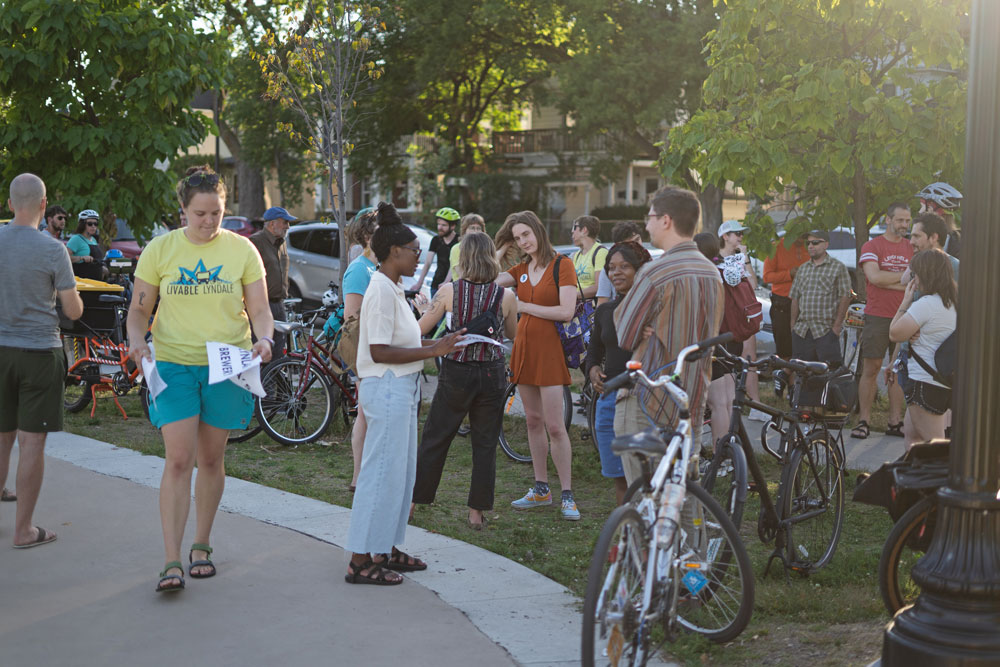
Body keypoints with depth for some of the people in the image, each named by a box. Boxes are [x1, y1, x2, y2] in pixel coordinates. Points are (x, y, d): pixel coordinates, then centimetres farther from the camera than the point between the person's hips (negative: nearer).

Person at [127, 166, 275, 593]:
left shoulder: (242, 249, 2)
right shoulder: (160, 249, 1)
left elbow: (259, 309, 3)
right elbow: (139, 310, 5)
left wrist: (265, 339, -18)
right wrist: (137, 343, -15)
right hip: (173, 364, -1)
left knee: (211, 459, 10)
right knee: (178, 459, -10)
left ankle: (201, 547, 26)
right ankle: (172, 562, -8)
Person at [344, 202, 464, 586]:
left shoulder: (392, 289, 15)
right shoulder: (382, 291, -17)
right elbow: (379, 352, -23)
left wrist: (435, 346, 10)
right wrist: (432, 351, -22)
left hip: (401, 388, 11)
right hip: (387, 390, -11)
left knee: (400, 471, 15)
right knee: (382, 473, -7)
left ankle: (386, 549, 25)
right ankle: (361, 561, -1)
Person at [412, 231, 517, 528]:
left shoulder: (449, 291, -10)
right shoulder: (506, 296, -6)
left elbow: (420, 330, -3)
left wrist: (425, 308, 16)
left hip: (456, 373, -1)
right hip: (492, 374, 1)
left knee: (434, 440, 11)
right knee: (485, 444, 10)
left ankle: (411, 503, 20)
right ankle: (477, 512, 14)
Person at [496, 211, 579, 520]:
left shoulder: (562, 265, -7)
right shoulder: (521, 269, 12)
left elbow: (566, 311, -15)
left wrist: (525, 306, -11)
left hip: (549, 349, -7)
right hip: (524, 346, 7)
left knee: (554, 426, -7)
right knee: (533, 421, 12)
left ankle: (567, 496, 1)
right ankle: (541, 490, 21)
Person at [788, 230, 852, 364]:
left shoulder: (838, 267, 1)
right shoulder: (802, 269, 17)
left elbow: (845, 297, -5)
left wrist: (837, 326, -10)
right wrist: (793, 325, 9)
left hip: (826, 331, -5)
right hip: (801, 331, 5)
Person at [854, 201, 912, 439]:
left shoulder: (913, 249, 12)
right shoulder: (871, 247, -1)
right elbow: (874, 277, -17)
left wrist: (888, 281, -12)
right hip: (878, 316, -4)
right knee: (871, 369, -1)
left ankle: (895, 422, 11)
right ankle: (863, 421, 4)